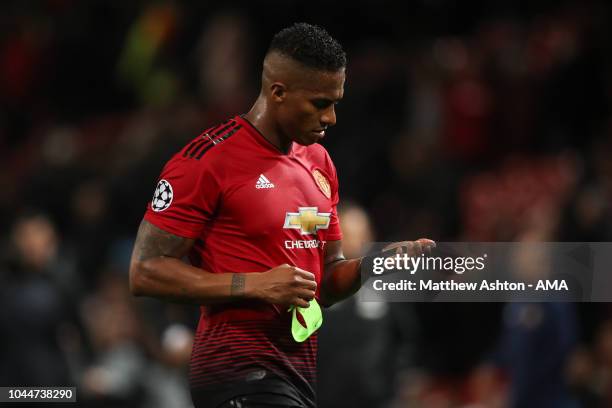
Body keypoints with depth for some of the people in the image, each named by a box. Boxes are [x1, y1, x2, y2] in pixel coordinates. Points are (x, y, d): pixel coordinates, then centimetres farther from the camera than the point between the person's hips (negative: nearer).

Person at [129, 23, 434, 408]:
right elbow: (146, 272, -12)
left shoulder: (319, 162, 14)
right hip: (239, 372, -8)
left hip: (301, 371, 8)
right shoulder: (207, 160, -10)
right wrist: (256, 285, -19)